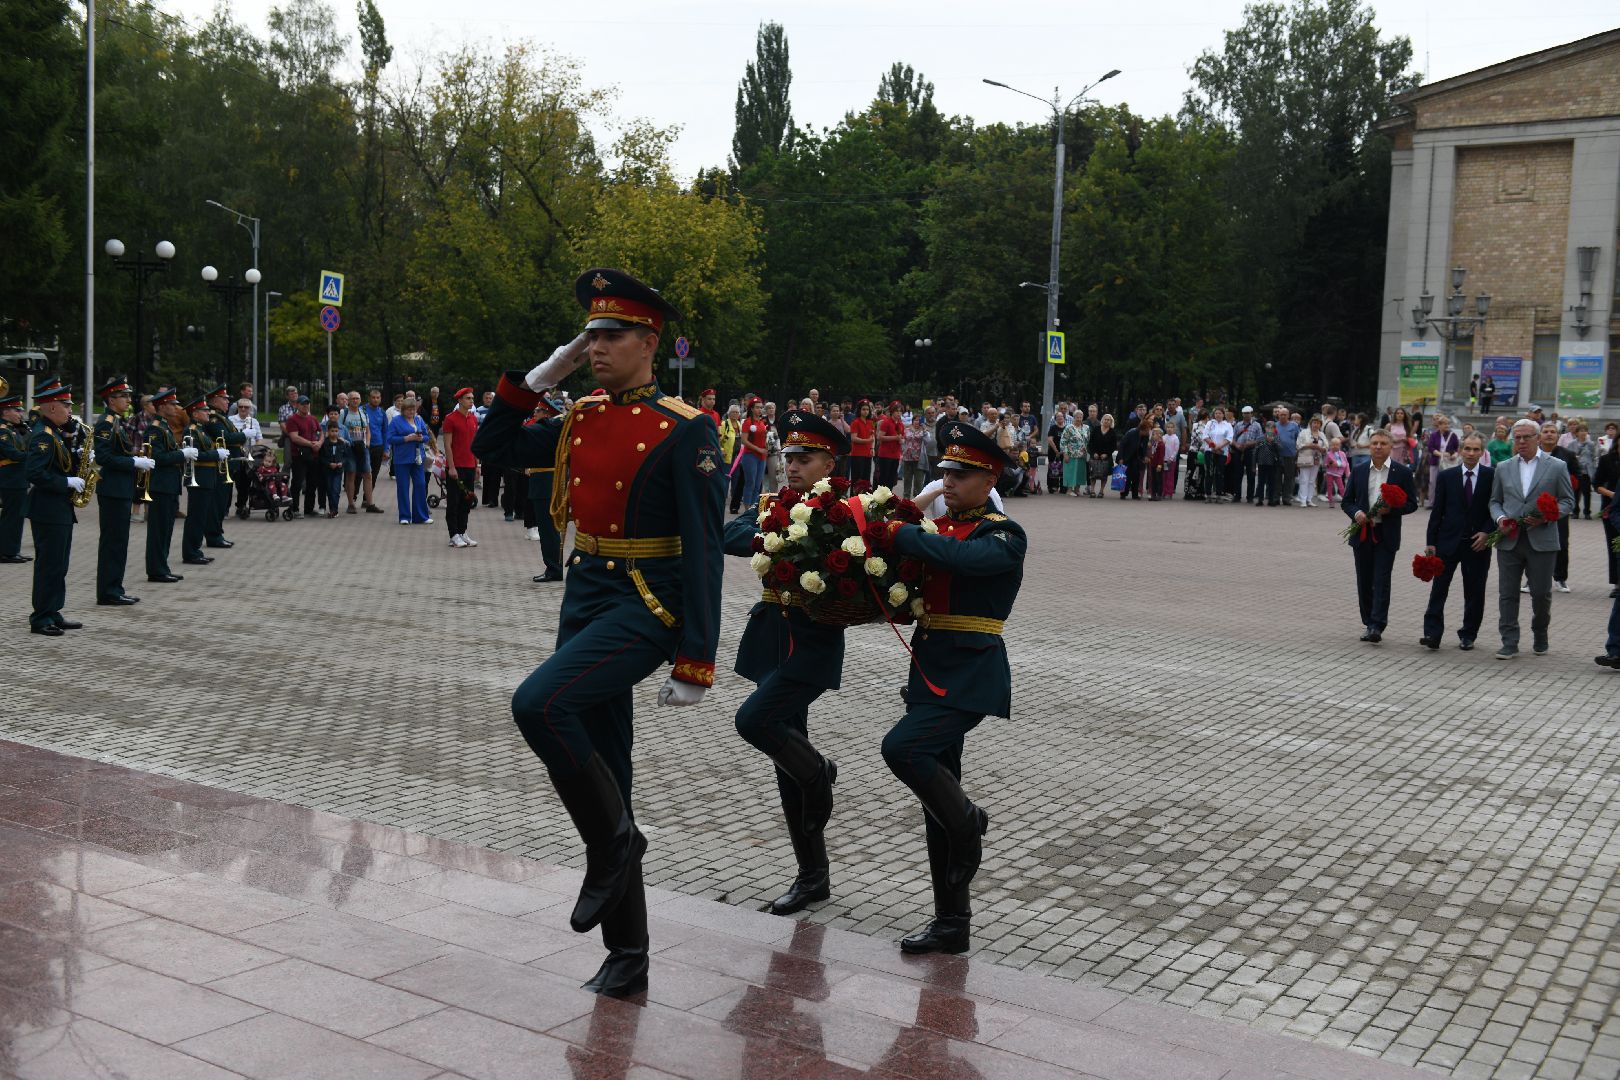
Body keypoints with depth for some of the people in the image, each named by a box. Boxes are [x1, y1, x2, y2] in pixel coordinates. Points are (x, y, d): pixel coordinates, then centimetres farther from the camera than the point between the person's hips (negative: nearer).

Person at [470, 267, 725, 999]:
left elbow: (703, 550, -14)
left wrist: (695, 661, -17)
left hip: (646, 608, -7)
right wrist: (538, 376, 6)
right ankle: (627, 956, 20)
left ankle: (612, 840, -5)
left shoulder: (685, 431, -11)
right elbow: (492, 449, 18)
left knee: (537, 702, -28)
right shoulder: (581, 421, 9)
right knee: (606, 779, 9)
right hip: (584, 599, 7)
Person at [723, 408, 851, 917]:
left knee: (754, 719, -24)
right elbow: (730, 537, -7)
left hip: (814, 642, -6)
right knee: (788, 760, 9)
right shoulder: (770, 503, 10)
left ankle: (818, 771, 7)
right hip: (772, 640, 6)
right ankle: (814, 876, 21)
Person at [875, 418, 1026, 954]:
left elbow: (962, 557, -29)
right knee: (937, 805, 8)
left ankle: (969, 823, 2)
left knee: (902, 748, -24)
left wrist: (899, 534, -22)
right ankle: (951, 924, 18)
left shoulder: (1004, 536, -8)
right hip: (931, 672, 7)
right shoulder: (935, 527, 13)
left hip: (969, 678, -7)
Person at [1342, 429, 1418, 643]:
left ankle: (1377, 626, -9)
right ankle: (1369, 623, 18)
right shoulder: (1358, 470, 7)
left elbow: (1412, 504, 2)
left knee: (1381, 581, -8)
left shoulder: (1402, 472, 0)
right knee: (1364, 582, 8)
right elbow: (1346, 501, 10)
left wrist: (1391, 509, -16)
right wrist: (1355, 513, -12)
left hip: (1386, 535, -3)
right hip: (1362, 533, 3)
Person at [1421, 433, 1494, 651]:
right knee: (1438, 588, -4)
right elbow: (1437, 511, 4)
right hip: (1448, 541, 0)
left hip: (1478, 543, 0)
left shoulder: (1492, 476, 0)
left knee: (1474, 592, 6)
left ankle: (1468, 635, 17)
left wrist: (1486, 532, -12)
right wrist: (1431, 542, -1)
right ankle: (1432, 634, -4)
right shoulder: (1446, 476, 3)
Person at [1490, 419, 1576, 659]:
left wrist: (1547, 517, -13)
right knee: (1507, 593, 0)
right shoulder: (1503, 468, 11)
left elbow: (1568, 501, 4)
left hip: (1542, 541, -2)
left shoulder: (1557, 467, 3)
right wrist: (1500, 518, -5)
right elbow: (1495, 501, 16)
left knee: (1541, 593, 3)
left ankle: (1540, 636, 27)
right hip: (1509, 540, 2)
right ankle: (1510, 643, 5)